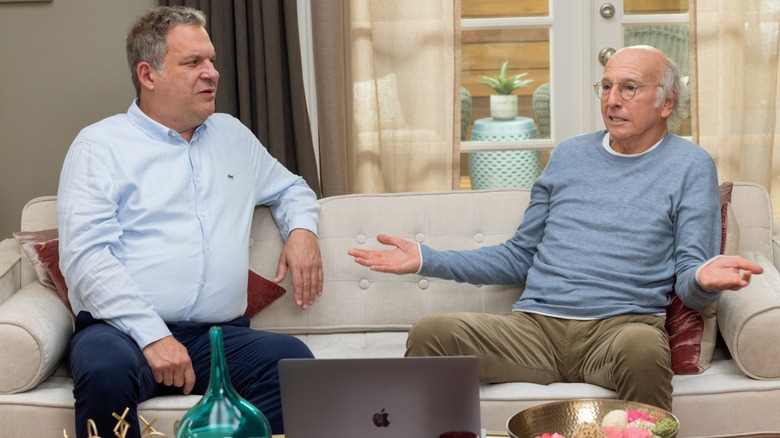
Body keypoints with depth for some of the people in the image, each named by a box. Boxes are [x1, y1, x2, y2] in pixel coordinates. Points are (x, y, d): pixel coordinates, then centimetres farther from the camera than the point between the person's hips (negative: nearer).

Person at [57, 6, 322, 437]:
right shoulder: (100, 144, 3)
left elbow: (290, 188, 37)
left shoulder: (232, 134, 21)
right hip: (123, 329, -3)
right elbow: (85, 255, -9)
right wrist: (152, 336, -20)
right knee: (106, 370, -38)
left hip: (221, 336, 3)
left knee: (292, 359, -29)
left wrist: (301, 230, 11)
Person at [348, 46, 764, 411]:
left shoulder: (690, 165, 9)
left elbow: (688, 283, 2)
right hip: (534, 324, 3)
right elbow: (519, 257, 24)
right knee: (430, 333, -23)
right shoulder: (569, 154, 21)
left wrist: (705, 279, -23)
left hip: (619, 325, -3)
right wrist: (426, 260, 16)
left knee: (642, 345, -40)